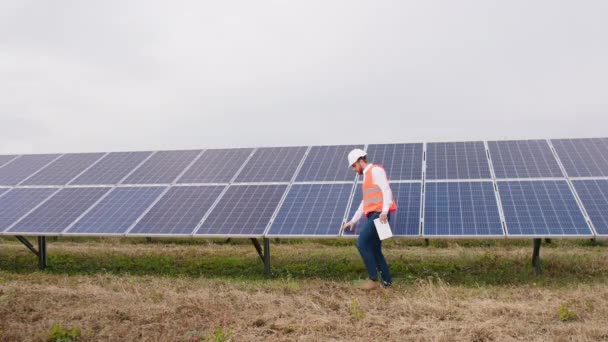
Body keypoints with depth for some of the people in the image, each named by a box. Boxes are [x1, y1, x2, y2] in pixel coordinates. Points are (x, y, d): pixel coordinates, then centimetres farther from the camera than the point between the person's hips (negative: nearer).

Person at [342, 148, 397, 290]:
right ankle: (387, 282, 10)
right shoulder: (367, 176, 27)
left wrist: (384, 211, -26)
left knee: (362, 243, -14)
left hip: (379, 214, -9)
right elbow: (365, 202, 30)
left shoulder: (375, 170, -1)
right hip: (374, 215, 9)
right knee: (374, 250, 7)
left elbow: (386, 190, -14)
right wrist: (353, 220, 29)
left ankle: (373, 279, -10)